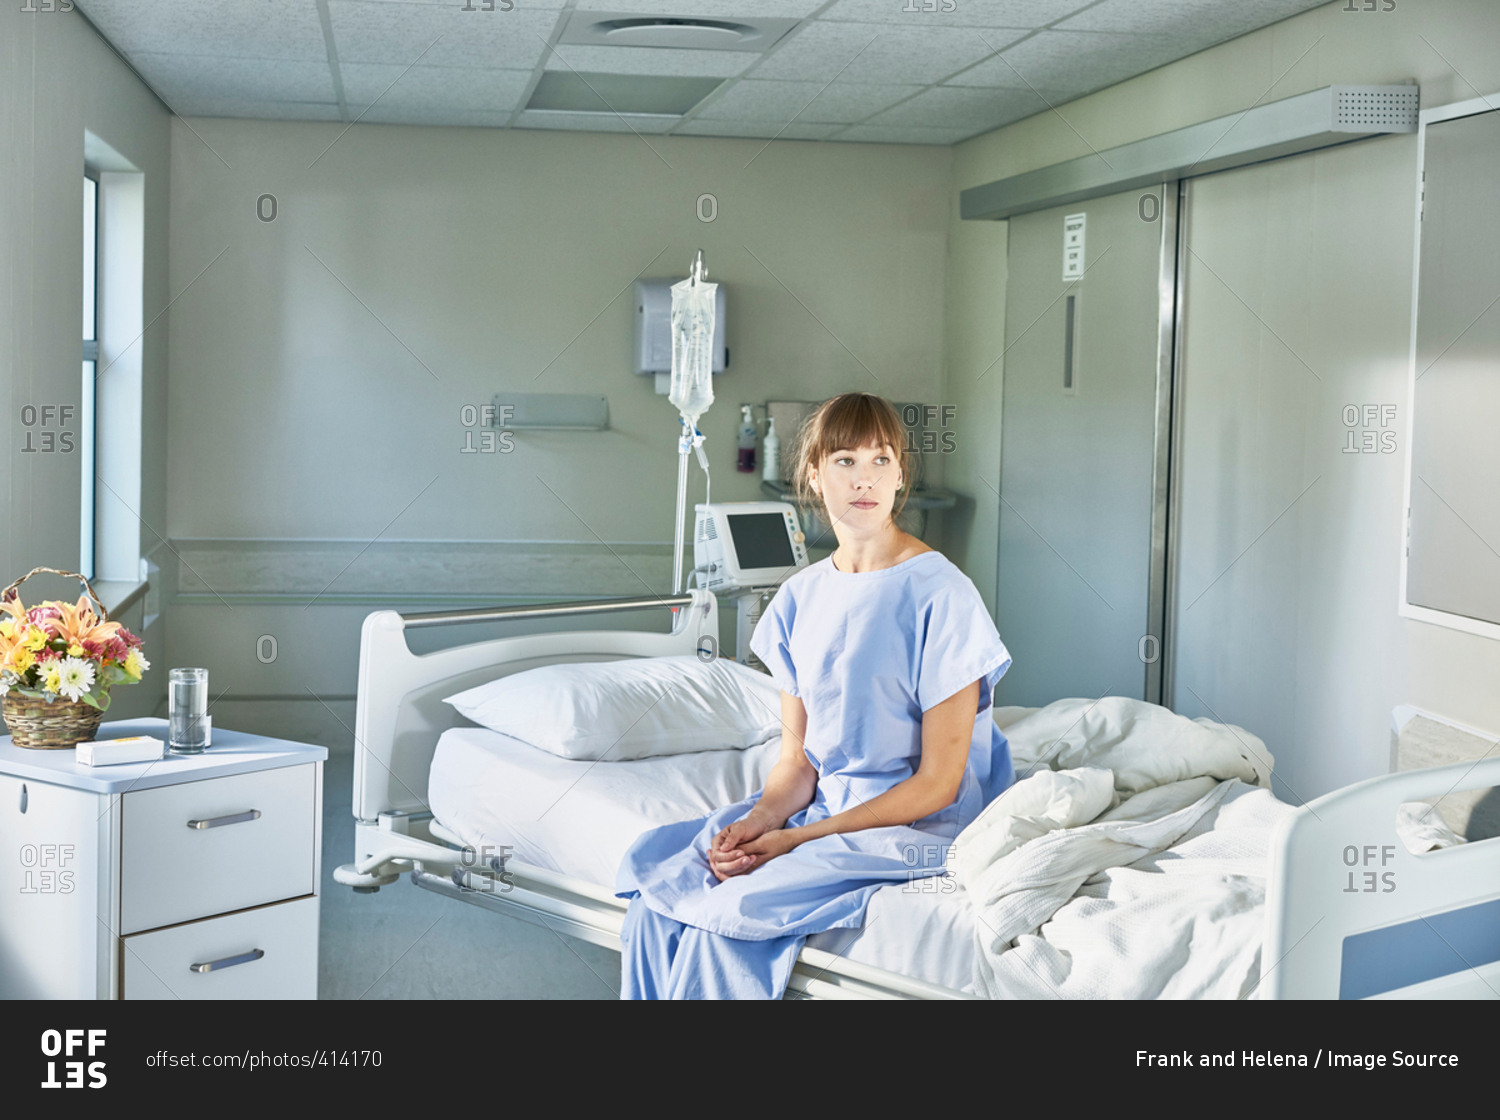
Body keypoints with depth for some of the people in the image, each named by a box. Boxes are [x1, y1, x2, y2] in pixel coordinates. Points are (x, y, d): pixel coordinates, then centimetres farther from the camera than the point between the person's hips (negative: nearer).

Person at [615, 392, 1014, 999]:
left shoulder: (940, 594, -13)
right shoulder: (799, 597, 7)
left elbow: (938, 783, -13)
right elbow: (796, 759, 9)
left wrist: (794, 839, -16)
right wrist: (758, 819, -14)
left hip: (918, 829, -6)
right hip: (822, 808, 6)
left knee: (729, 910, -25)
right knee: (650, 866, -14)